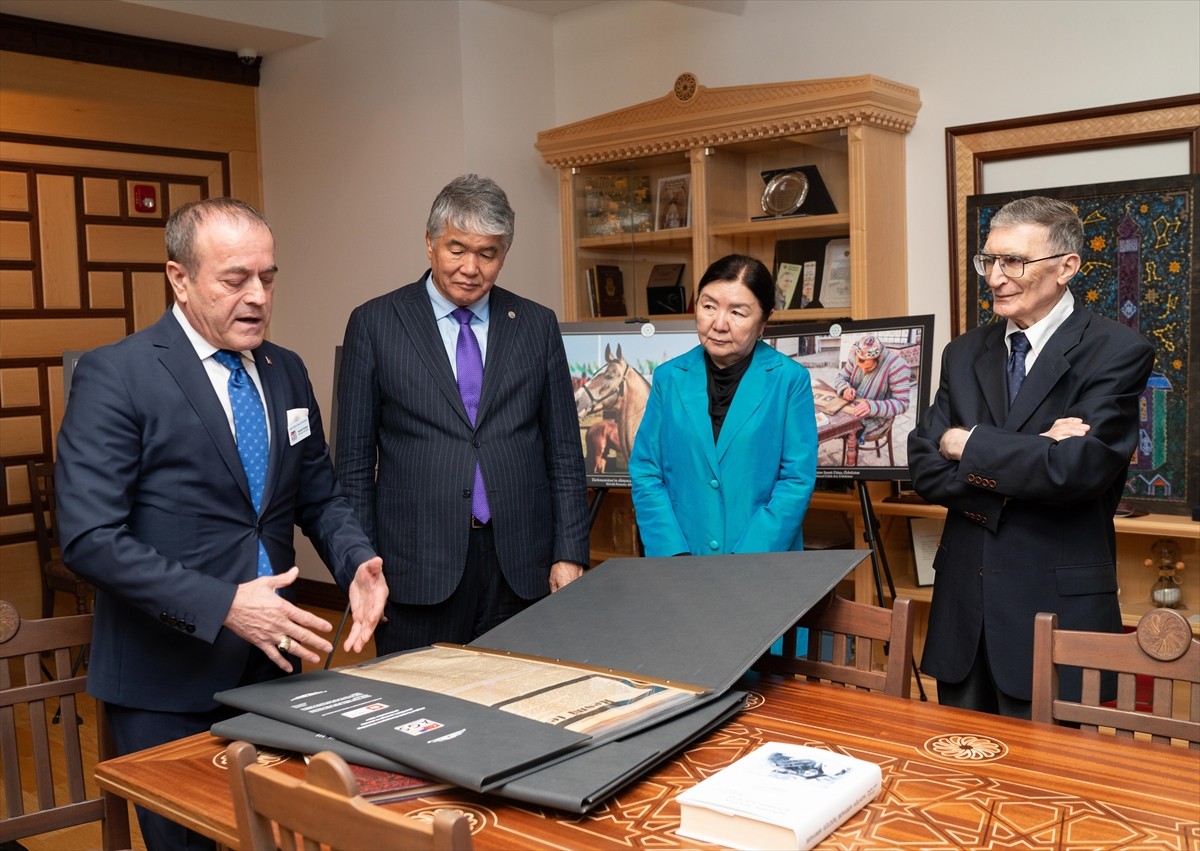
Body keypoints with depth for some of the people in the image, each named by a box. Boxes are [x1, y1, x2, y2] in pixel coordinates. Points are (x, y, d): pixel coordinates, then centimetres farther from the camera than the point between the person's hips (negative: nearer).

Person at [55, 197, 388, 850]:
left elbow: (318, 496, 13)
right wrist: (224, 607, -25)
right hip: (166, 680, -5)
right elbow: (90, 539, -19)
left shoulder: (287, 372, 7)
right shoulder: (115, 376, -13)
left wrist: (357, 564, -8)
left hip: (271, 659, 6)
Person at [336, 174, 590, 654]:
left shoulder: (537, 325, 7)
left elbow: (564, 452, 8)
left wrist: (570, 555, 2)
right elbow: (354, 459, 2)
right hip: (419, 568, -1)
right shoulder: (375, 323, 2)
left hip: (522, 567, 2)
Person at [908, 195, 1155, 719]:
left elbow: (1079, 468, -20)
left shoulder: (1116, 352, -6)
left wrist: (968, 444, -10)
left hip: (1055, 610, -5)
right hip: (963, 604, 5)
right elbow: (925, 468, 0)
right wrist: (1027, 459, -14)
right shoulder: (965, 354, 9)